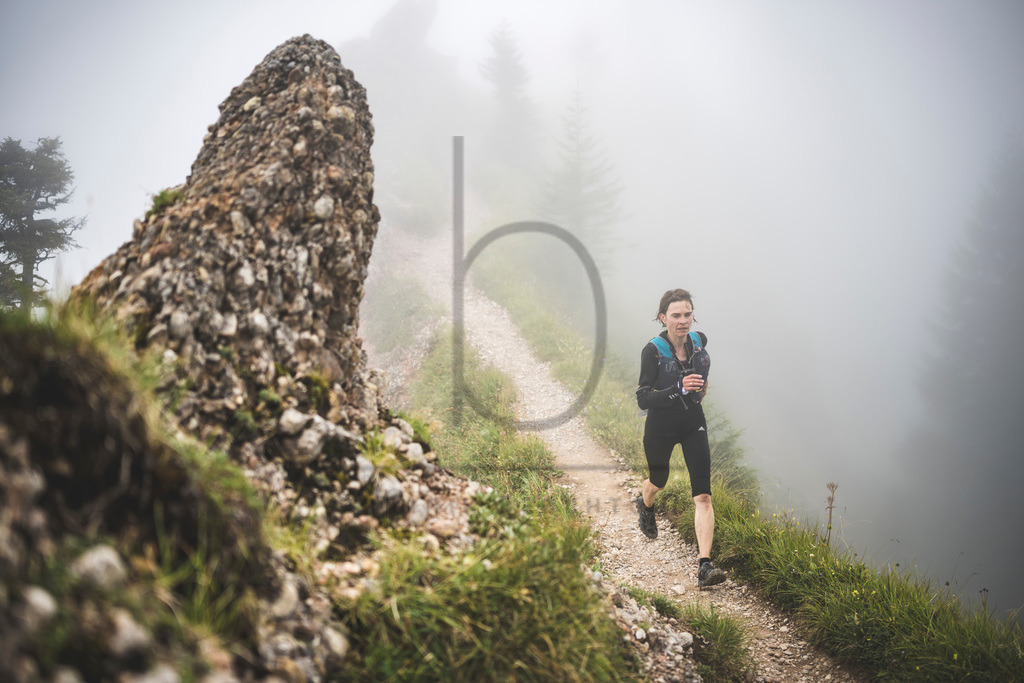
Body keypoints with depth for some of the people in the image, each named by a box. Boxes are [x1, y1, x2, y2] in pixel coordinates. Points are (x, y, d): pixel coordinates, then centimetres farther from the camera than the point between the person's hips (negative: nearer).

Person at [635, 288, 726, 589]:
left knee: (703, 495, -11)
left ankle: (705, 566, -16)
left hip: (693, 425, 2)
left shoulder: (698, 340, -8)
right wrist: (679, 388, -40)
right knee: (659, 481, 23)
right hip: (661, 427, -2)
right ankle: (645, 505, 62)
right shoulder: (653, 350, -22)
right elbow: (643, 400, -28)